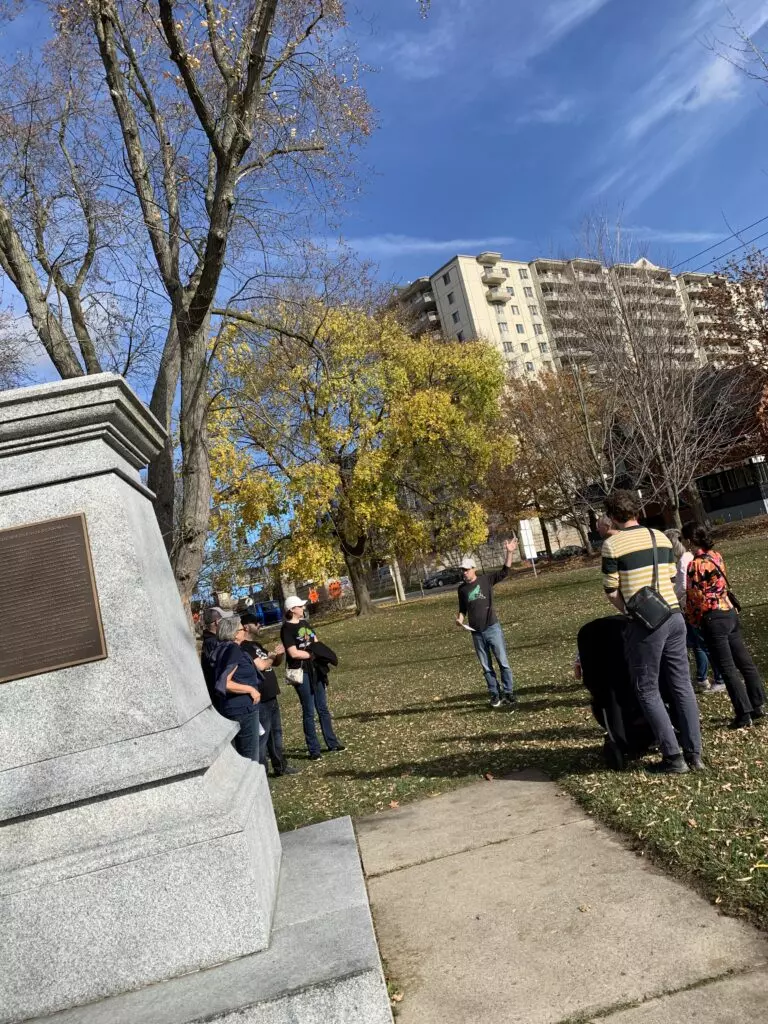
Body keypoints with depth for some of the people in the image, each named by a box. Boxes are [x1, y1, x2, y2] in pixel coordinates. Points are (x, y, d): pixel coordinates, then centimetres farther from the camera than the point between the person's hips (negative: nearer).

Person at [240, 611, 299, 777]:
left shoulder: (256, 644, 15)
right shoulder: (245, 647, -15)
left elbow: (275, 663, 20)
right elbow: (261, 666, -22)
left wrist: (279, 654, -1)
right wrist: (272, 655, -4)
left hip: (271, 696, 10)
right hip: (260, 699, -10)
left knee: (276, 732, 19)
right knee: (262, 735, -6)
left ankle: (280, 766, 31)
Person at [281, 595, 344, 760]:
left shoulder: (304, 623, 11)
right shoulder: (287, 628, -11)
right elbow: (294, 653, -16)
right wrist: (313, 654, -8)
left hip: (314, 669, 7)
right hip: (301, 672, -7)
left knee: (323, 708, 14)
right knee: (309, 711, 0)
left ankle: (332, 742, 25)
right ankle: (314, 749, 10)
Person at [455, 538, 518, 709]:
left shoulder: (486, 579, -1)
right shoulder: (462, 588, 7)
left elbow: (504, 572, -10)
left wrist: (509, 553, -22)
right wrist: (460, 619, -3)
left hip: (492, 628, -3)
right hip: (476, 633, 3)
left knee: (503, 662, -2)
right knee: (486, 666, 9)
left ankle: (509, 693, 8)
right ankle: (494, 695, 18)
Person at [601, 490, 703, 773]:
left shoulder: (612, 545, -7)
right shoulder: (661, 537, 11)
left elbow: (611, 592, -5)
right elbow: (672, 579, 15)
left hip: (646, 623, -6)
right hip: (674, 615, 6)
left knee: (648, 690, 6)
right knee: (682, 685, 12)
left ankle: (673, 756, 7)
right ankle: (694, 753, 18)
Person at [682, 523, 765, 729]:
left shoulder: (695, 565, -18)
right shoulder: (716, 555, 6)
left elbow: (696, 597, -15)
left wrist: (692, 619, 1)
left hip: (714, 619, -8)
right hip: (730, 612, 8)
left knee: (727, 668, -1)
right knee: (745, 662, 14)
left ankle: (744, 716, 4)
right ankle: (757, 706, 23)